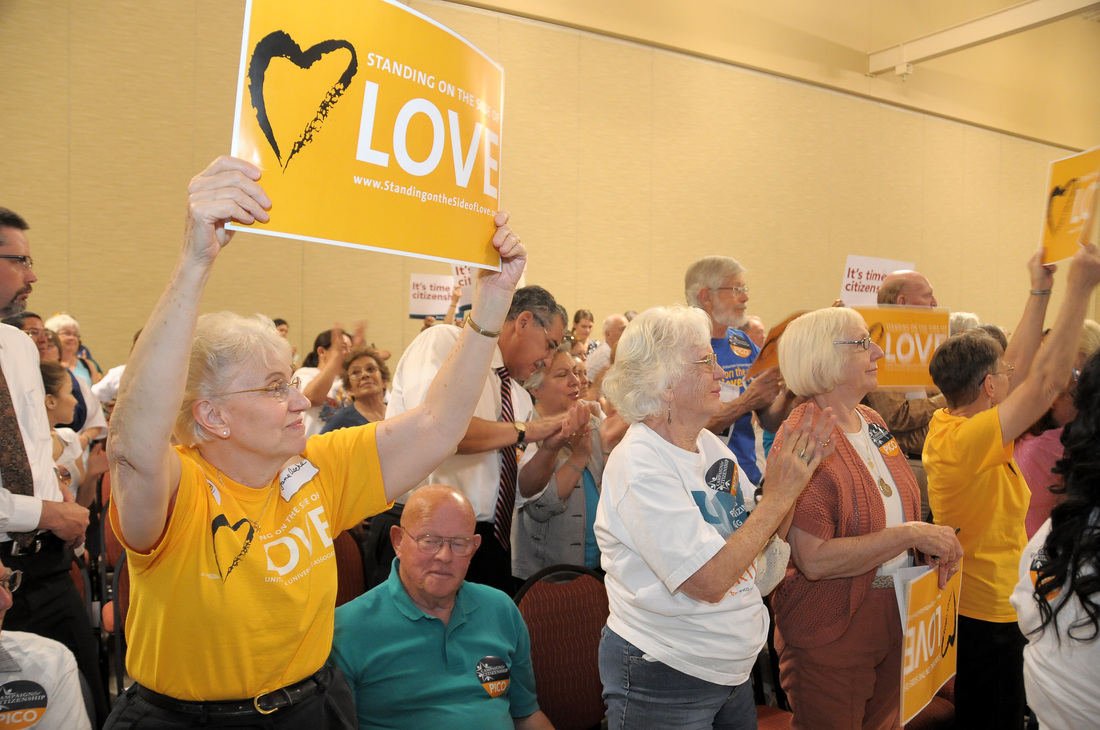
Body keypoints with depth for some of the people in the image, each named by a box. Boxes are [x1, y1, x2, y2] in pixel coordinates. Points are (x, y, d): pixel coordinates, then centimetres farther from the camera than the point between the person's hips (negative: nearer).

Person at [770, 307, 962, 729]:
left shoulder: (872, 422, 5)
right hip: (830, 637, -8)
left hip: (894, 620, 8)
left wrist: (932, 546, 1)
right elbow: (814, 559, -28)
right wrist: (911, 534, -24)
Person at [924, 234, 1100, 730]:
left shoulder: (945, 423, -1)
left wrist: (1041, 291, 9)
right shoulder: (968, 439, -27)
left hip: (963, 602, 9)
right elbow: (1046, 380, -29)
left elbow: (1018, 366, 7)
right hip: (989, 614, -9)